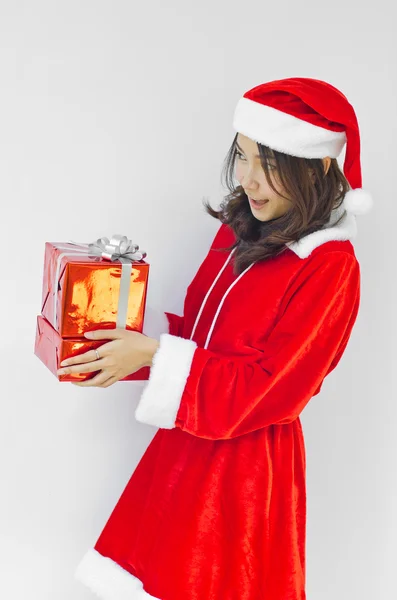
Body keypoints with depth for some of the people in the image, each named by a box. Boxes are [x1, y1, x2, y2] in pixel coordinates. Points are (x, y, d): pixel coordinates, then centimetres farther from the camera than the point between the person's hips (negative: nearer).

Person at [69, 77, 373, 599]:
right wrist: (129, 342, -4)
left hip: (246, 463, -6)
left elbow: (266, 389, -19)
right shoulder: (238, 231, 2)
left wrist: (155, 354, -21)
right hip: (190, 443, 7)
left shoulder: (331, 267, -18)